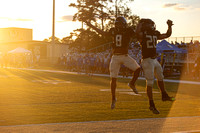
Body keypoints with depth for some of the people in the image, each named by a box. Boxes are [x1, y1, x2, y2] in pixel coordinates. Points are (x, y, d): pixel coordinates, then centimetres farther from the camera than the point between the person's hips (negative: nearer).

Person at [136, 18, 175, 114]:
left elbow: (167, 35, 19)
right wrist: (141, 22, -20)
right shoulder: (142, 34, -12)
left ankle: (164, 96, 46)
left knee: (160, 78, 24)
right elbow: (137, 32, -36)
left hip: (155, 60, 8)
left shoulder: (155, 34, 10)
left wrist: (169, 26, 3)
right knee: (150, 83, -5)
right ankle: (152, 105, 5)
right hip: (147, 61, -8)